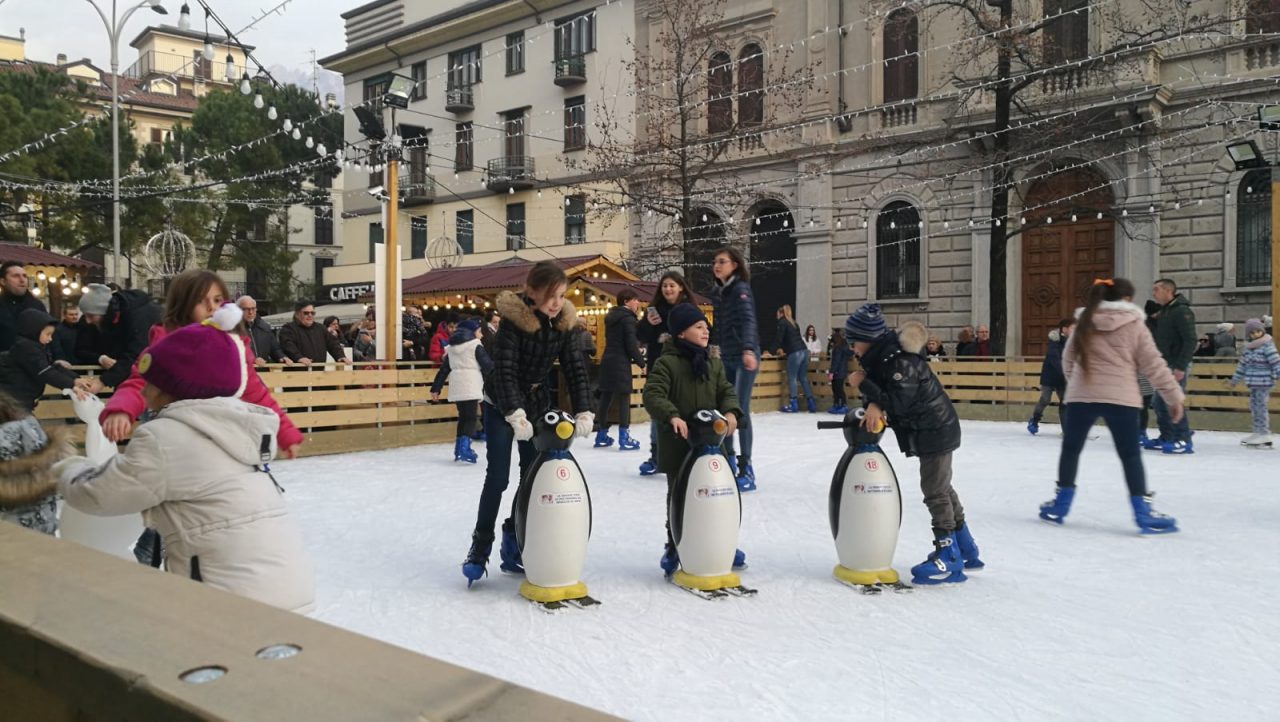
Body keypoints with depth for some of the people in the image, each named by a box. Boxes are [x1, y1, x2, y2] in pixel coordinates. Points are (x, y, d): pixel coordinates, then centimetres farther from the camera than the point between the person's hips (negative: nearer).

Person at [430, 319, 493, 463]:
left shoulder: (451, 347, 16)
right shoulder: (475, 345, -3)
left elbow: (444, 369, 14)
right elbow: (488, 365, -10)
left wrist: (436, 389, 15)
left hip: (456, 386, 6)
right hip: (470, 386, -6)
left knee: (463, 416, 16)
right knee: (471, 417, -4)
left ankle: (459, 449, 17)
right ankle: (465, 448, -18)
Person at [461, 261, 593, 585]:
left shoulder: (563, 322, -7)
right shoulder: (514, 318, -23)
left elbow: (575, 370, -7)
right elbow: (504, 370, -29)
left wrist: (584, 411, -18)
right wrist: (515, 413, -39)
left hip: (538, 403, 5)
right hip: (502, 405, -5)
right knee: (498, 477, -7)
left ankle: (514, 539, 20)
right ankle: (480, 546, 7)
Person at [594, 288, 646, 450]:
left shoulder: (612, 316, 15)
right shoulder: (628, 317, -10)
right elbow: (631, 344, -15)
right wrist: (641, 362, -6)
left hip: (607, 360, 8)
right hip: (620, 362, -8)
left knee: (606, 398, 12)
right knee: (624, 398, -6)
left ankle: (602, 435, 19)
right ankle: (624, 438, -9)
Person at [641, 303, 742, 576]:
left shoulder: (713, 364, 10)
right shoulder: (667, 363, -10)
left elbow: (726, 391, 10)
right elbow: (652, 394, -19)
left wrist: (730, 412, -11)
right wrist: (672, 415, -34)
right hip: (678, 444, -5)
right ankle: (674, 547, 20)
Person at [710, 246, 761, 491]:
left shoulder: (740, 289, -10)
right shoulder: (717, 293, 12)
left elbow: (748, 320, -26)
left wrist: (748, 350, -40)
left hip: (744, 357, -7)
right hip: (726, 358, 7)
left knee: (740, 410, -12)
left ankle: (746, 469, -8)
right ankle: (728, 461, 20)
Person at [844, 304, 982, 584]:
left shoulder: (899, 359, -26)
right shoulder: (882, 354, 4)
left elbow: (900, 402, -29)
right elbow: (883, 392, 3)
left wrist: (864, 384, -24)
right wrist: (874, 405, -20)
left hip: (935, 429, -10)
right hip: (930, 428, 10)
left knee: (935, 491, -6)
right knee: (942, 488, 19)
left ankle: (949, 558, 2)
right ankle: (965, 550, 32)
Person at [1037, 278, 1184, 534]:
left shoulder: (1085, 323, 9)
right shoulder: (1134, 326, 0)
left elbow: (1068, 359, 14)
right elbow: (1153, 365, 0)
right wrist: (1174, 396, 6)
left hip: (1081, 395, 2)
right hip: (1120, 398, -2)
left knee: (1071, 448, 13)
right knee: (1130, 455, 4)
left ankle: (1060, 505, 20)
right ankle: (1143, 511, 3)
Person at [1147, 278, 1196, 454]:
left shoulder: (1182, 311, -12)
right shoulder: (1163, 312, 16)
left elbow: (1190, 340, -19)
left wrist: (1180, 367, -23)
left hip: (1176, 366, -9)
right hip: (1164, 365, 9)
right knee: (1160, 402, 10)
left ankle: (1184, 441, -3)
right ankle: (1166, 438, 18)